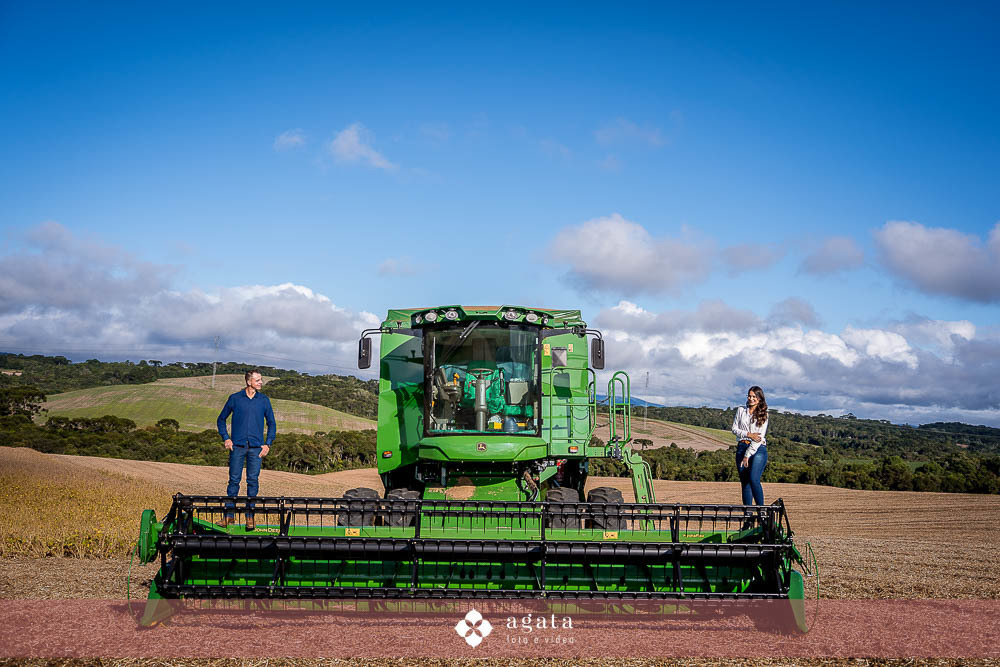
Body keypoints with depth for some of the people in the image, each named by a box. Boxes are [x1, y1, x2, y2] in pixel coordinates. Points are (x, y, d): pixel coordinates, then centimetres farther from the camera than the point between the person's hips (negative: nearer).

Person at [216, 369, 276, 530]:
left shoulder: (264, 400, 8)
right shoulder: (235, 399, 5)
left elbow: (271, 423, 14)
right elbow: (221, 419, 14)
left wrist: (268, 444, 3)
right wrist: (226, 438, 2)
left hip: (256, 447, 1)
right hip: (237, 446, -1)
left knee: (253, 481, 1)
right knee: (234, 480, -1)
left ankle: (250, 516, 6)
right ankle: (230, 514, 6)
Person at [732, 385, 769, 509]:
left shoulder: (763, 415, 3)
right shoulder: (741, 411, 14)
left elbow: (760, 436, -4)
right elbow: (734, 429, 9)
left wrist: (747, 455, -10)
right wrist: (748, 434, -10)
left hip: (758, 449, -3)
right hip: (742, 447, 3)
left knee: (754, 479, -21)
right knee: (745, 482, 0)